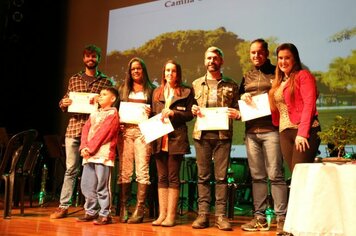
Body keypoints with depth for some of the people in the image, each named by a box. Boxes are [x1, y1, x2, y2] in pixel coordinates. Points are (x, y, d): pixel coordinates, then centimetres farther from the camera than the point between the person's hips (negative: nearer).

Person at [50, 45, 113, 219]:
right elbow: (65, 103, 19)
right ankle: (64, 206, 13)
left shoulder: (106, 82, 9)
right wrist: (63, 103, -4)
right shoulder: (74, 79, 15)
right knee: (71, 169, 5)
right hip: (73, 129, 2)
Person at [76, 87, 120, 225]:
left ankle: (104, 215, 2)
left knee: (102, 186, -6)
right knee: (86, 185, 9)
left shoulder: (113, 114, -1)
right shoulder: (94, 114, 22)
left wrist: (90, 148, -13)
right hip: (89, 155, 7)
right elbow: (86, 129, 11)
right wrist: (84, 147, -5)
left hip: (103, 154, -7)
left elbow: (103, 133, -11)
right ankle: (91, 212, 20)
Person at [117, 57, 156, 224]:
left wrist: (150, 113, -14)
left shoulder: (151, 89, 11)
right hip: (125, 130, 2)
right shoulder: (123, 89, 18)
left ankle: (139, 210, -5)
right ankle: (123, 208, 3)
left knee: (142, 170, -7)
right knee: (124, 170, -1)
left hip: (143, 131, -2)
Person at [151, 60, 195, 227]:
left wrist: (173, 113, -13)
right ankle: (162, 214, 9)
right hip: (159, 138, 4)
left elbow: (190, 114, 1)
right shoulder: (157, 92, 19)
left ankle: (171, 215, 2)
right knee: (162, 177, 5)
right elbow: (153, 114, 17)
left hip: (176, 138, -4)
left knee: (173, 177, -2)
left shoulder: (186, 91, 6)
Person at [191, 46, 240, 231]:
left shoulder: (231, 85, 11)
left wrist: (236, 114, -12)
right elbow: (191, 107, 16)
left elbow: (237, 110, 10)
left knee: (221, 175, -1)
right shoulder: (196, 84, 15)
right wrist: (193, 110, -6)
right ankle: (203, 214, 8)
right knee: (203, 175, 3)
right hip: (202, 134, 1)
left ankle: (221, 215, 3)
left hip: (223, 134, -1)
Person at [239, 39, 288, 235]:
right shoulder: (247, 77, 20)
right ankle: (259, 217, 12)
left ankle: (281, 217, 0)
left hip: (271, 129, -4)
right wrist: (242, 97, 2)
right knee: (257, 176, 6)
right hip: (251, 131, 4)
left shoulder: (277, 73, 7)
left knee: (275, 174, -6)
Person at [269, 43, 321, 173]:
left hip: (305, 132, -6)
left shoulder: (303, 75, 1)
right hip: (284, 133, 6)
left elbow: (309, 104, -10)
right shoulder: (278, 82, 21)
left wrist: (302, 132, -18)